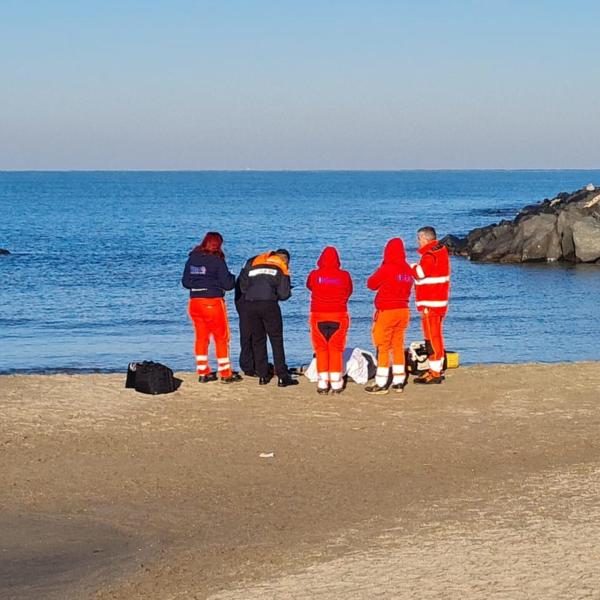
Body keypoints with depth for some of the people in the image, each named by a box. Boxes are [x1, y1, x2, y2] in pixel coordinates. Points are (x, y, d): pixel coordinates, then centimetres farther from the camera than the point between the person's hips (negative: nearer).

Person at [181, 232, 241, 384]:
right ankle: (226, 374, 8)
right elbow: (227, 284, -10)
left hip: (194, 302, 5)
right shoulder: (217, 261, -12)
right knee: (221, 338, 6)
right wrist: (232, 277, 10)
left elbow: (185, 282, 10)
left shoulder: (192, 259, 4)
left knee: (201, 337, 14)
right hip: (213, 302, -5)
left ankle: (203, 372, 15)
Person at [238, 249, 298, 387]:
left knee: (257, 340, 13)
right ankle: (282, 377, 0)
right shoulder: (281, 267, 5)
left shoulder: (252, 263, 15)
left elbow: (243, 286, 11)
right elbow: (283, 294, 0)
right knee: (277, 340, 3)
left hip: (250, 304, 3)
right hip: (269, 304, -3)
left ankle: (262, 375, 14)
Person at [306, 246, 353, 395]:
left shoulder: (314, 275, -7)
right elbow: (349, 292, 7)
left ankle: (323, 384, 5)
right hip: (339, 316, 0)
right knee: (336, 350, 7)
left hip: (318, 316, 0)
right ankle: (336, 384, 6)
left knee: (321, 350, 7)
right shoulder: (344, 276, -7)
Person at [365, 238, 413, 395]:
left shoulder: (386, 269, -16)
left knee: (383, 348, 0)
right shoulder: (408, 270, 2)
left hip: (386, 311, -6)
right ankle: (398, 383, 16)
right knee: (398, 346, 14)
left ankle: (381, 384, 2)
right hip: (403, 311, 6)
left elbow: (371, 284, -4)